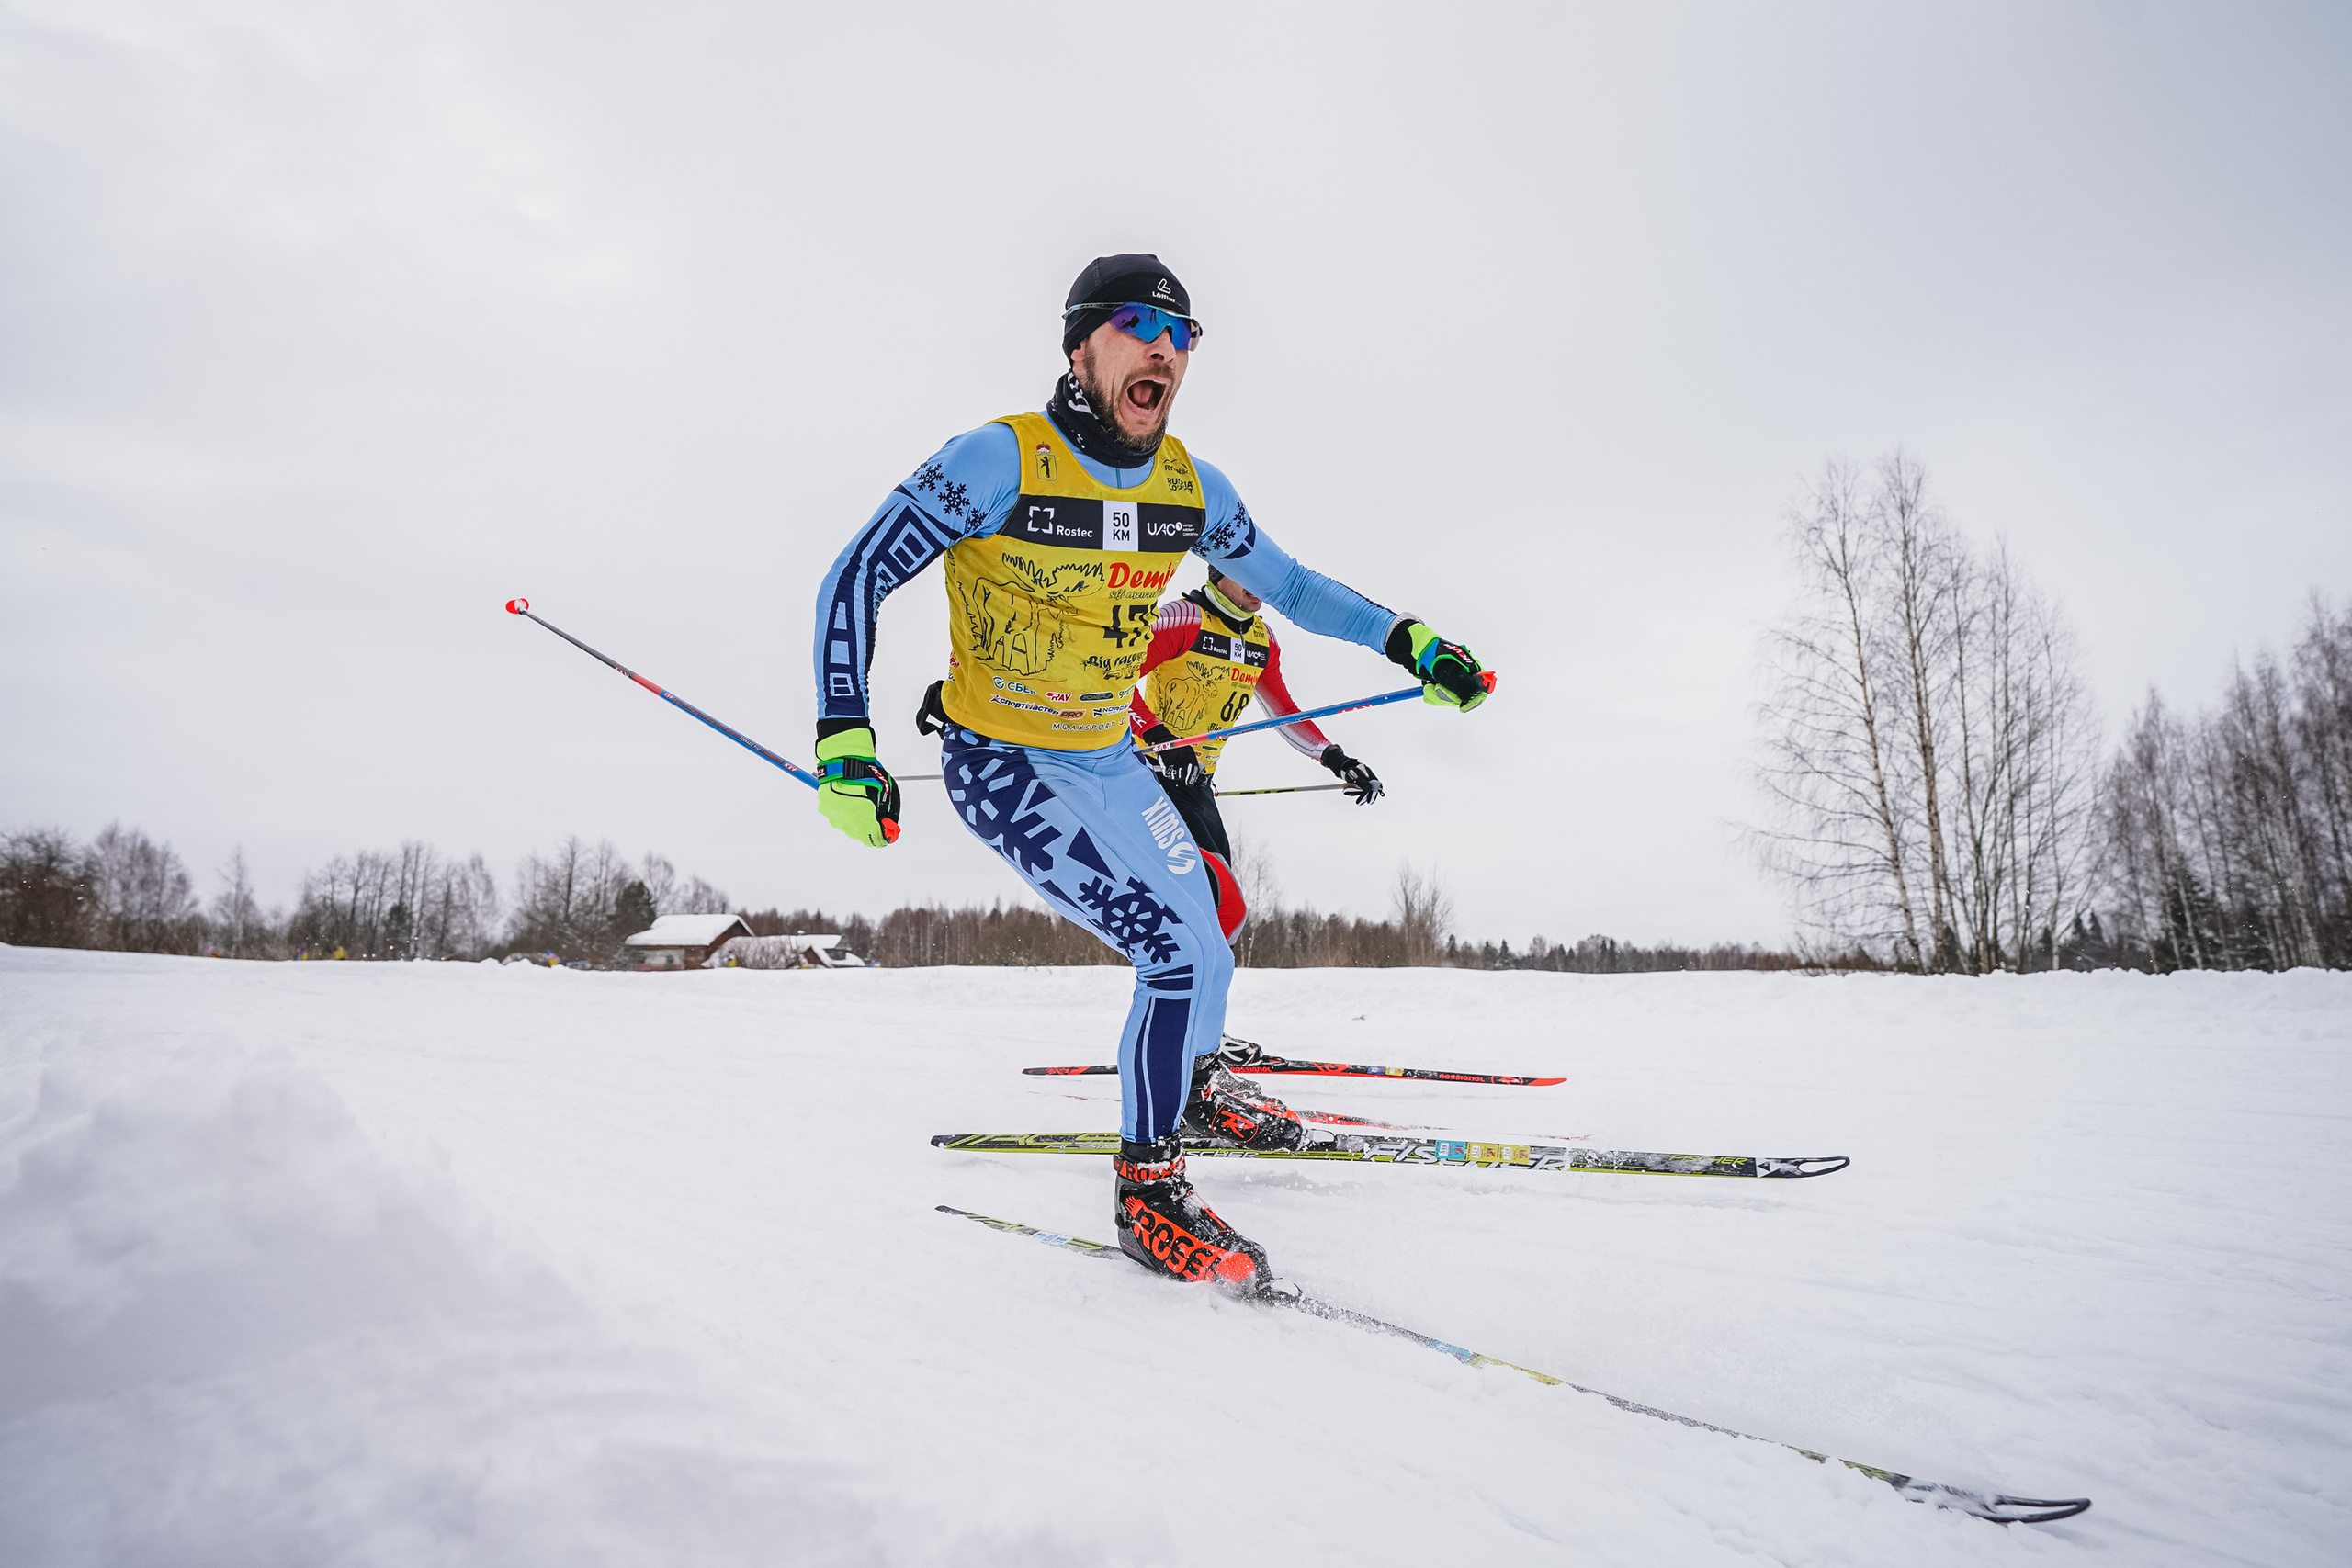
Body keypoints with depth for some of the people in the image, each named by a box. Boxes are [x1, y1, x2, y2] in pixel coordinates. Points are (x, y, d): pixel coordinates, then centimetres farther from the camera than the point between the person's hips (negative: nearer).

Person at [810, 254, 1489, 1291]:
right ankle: (1146, 1186, 2)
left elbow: (1284, 583, 12)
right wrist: (843, 737, -26)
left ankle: (1190, 1084, 49)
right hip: (1000, 763, -7)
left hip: (1108, 761, 7)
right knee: (1185, 951, -18)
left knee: (1203, 941, 17)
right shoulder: (1001, 460, -20)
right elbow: (856, 578, -17)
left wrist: (1404, 639, 1)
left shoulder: (1190, 487, -2)